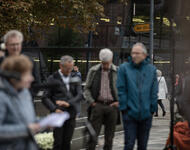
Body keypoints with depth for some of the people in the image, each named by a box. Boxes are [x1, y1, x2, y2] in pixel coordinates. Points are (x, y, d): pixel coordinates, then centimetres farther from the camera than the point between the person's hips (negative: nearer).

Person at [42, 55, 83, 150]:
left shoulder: (75, 78, 10)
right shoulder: (53, 79, 0)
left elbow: (79, 95, 0)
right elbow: (45, 98, -3)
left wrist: (68, 103, -17)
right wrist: (55, 109, -18)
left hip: (71, 115, 3)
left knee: (67, 142, 5)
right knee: (58, 142, -4)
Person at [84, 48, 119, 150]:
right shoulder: (93, 71, 3)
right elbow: (87, 88, 8)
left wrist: (119, 101, -2)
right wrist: (91, 102, -2)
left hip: (112, 106, 0)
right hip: (98, 105, 0)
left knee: (109, 136, 6)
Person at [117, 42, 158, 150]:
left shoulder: (152, 69, 6)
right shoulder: (124, 68, -1)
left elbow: (154, 92, 7)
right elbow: (121, 90, -3)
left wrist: (152, 108, 1)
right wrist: (124, 108, -9)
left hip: (146, 114, 3)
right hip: (130, 113, -3)